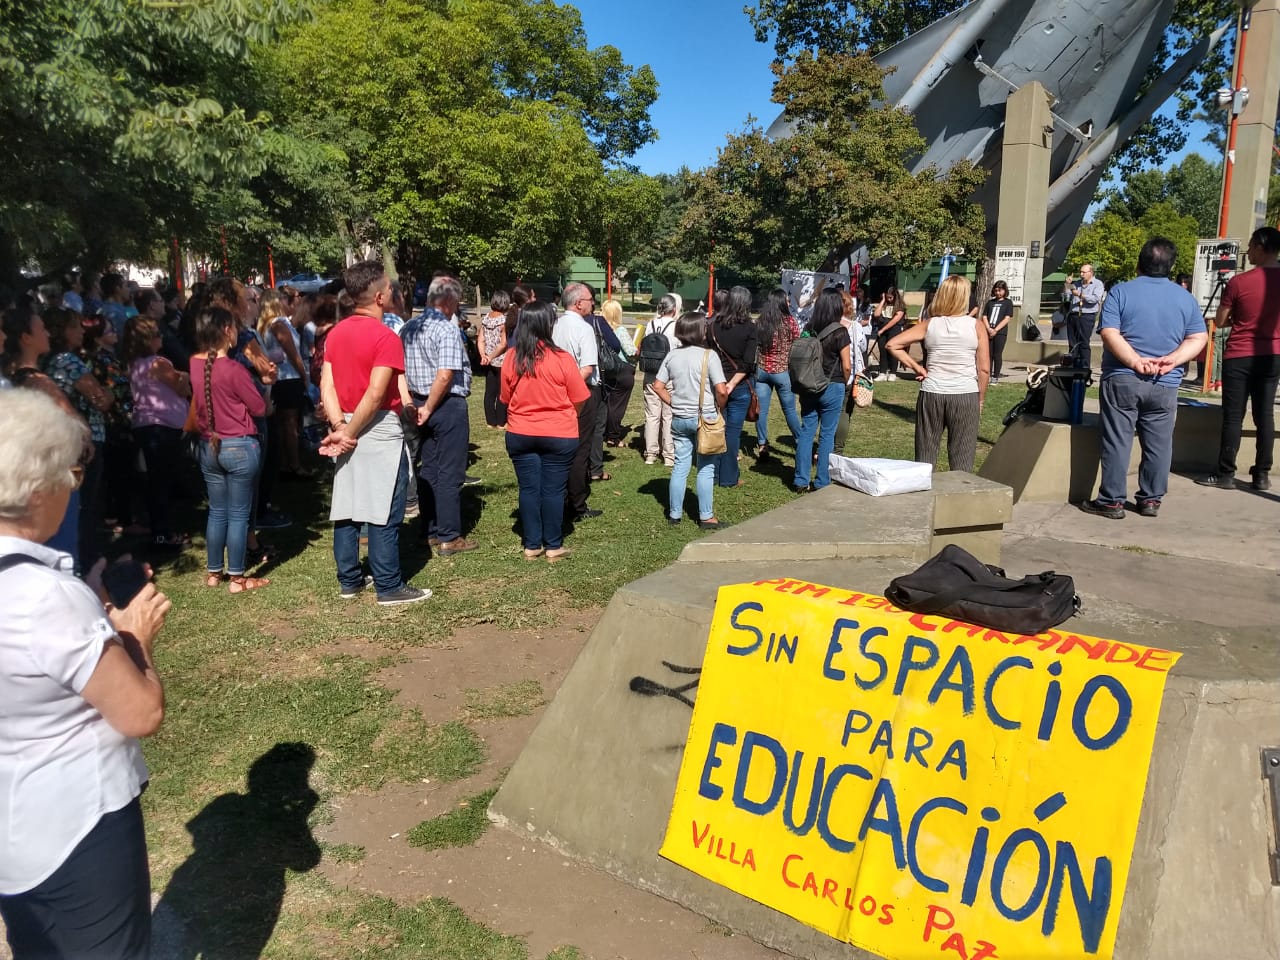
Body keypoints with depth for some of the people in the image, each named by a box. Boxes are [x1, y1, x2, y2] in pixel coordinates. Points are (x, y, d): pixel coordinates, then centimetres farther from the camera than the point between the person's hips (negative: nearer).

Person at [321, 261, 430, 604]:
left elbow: (326, 386, 0)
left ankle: (349, 581, 21)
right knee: (384, 513, -1)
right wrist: (349, 433, -13)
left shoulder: (335, 334, 7)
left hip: (349, 428, 8)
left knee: (346, 509, 12)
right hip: (380, 431, -8)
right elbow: (375, 396, -21)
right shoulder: (386, 337, -15)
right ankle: (389, 587, 6)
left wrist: (340, 428, -9)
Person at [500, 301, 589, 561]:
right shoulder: (562, 359, -13)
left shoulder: (511, 358, -5)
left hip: (520, 435, 3)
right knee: (553, 490, 5)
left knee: (528, 489, 10)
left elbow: (506, 399, 6)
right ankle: (553, 547, 14)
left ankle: (531, 545, 17)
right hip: (559, 436, -3)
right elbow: (579, 400, -6)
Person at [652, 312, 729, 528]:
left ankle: (674, 514, 19)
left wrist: (674, 403, 9)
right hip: (705, 418, -4)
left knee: (680, 466, 12)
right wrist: (720, 408, 0)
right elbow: (721, 390, -17)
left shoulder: (672, 356, 2)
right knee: (706, 468, 4)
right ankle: (706, 517, 10)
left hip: (679, 419, 4)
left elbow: (658, 386, 2)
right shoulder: (709, 355, -12)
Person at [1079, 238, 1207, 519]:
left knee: (1117, 442, 0)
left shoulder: (1121, 291, -3)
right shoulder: (1186, 298, 8)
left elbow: (1109, 334, -14)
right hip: (1165, 384, 3)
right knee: (1158, 444, 11)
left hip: (1121, 379, -3)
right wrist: (1172, 360, -8)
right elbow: (1198, 339, 4)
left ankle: (1112, 501, 2)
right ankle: (1151, 500, 17)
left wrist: (1136, 362, -16)